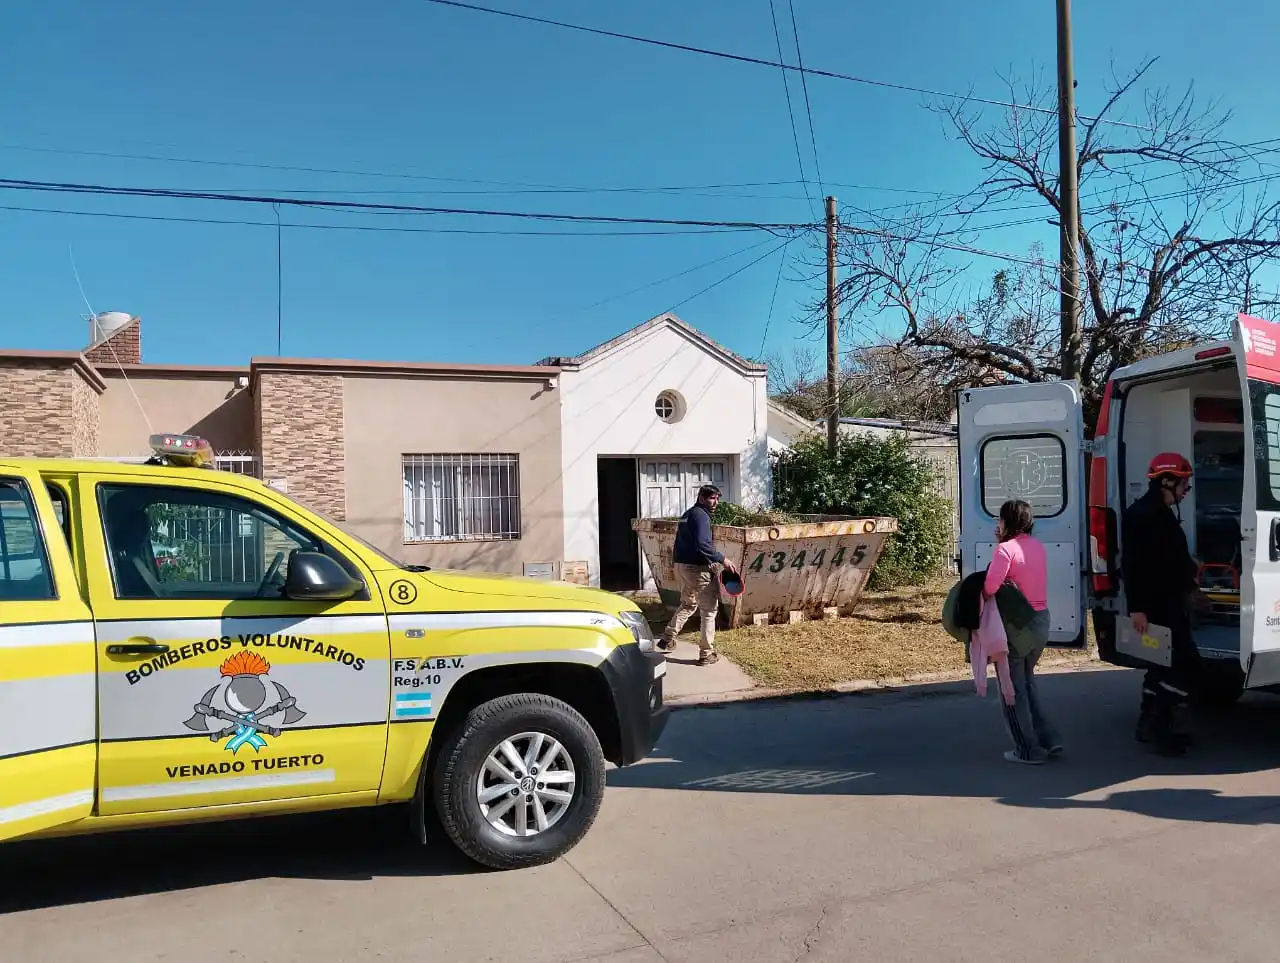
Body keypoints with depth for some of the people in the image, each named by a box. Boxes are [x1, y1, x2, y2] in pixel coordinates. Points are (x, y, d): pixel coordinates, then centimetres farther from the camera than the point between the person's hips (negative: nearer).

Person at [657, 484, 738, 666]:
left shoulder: (687, 514, 16)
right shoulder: (701, 516, -14)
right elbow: (702, 546, -25)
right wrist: (723, 560, -18)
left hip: (681, 566, 9)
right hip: (698, 569, -9)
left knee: (688, 604, 27)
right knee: (709, 610, 1)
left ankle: (667, 639, 26)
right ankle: (707, 654, 4)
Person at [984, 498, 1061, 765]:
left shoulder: (1006, 549, -17)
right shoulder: (1038, 546, 6)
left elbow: (990, 587, -26)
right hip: (1042, 620, 8)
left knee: (1012, 689, 6)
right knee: (1027, 683, 24)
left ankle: (1029, 750, 10)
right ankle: (1048, 740, 23)